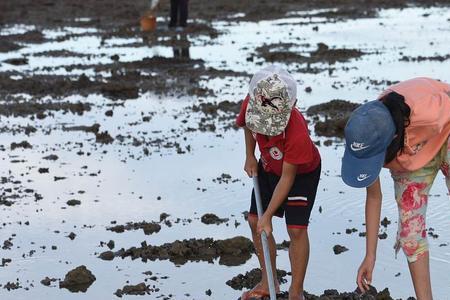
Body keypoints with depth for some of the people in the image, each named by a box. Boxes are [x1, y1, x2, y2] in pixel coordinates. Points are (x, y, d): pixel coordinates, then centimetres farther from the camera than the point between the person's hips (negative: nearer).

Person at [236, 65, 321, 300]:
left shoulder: (297, 133, -42)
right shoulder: (251, 105, -29)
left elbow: (287, 178, -31)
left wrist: (268, 215, -26)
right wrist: (250, 157, -4)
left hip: (302, 172, -6)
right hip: (269, 166, 6)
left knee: (296, 229, -11)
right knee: (254, 222, 6)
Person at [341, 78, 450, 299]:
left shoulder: (429, 112, -46)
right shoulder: (364, 139, -29)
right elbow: (373, 196, -13)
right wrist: (370, 255, -8)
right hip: (412, 150, 3)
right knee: (409, 226, -3)